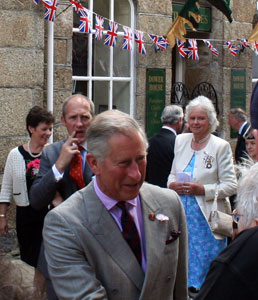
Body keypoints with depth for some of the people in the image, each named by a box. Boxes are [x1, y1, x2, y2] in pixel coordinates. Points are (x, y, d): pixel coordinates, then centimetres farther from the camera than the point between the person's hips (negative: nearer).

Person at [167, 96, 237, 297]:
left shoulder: (221, 146, -7)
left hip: (206, 219, -4)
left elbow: (230, 186, -8)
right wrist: (173, 184, -4)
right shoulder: (181, 140, 9)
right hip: (182, 215, 4)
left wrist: (202, 190, -19)